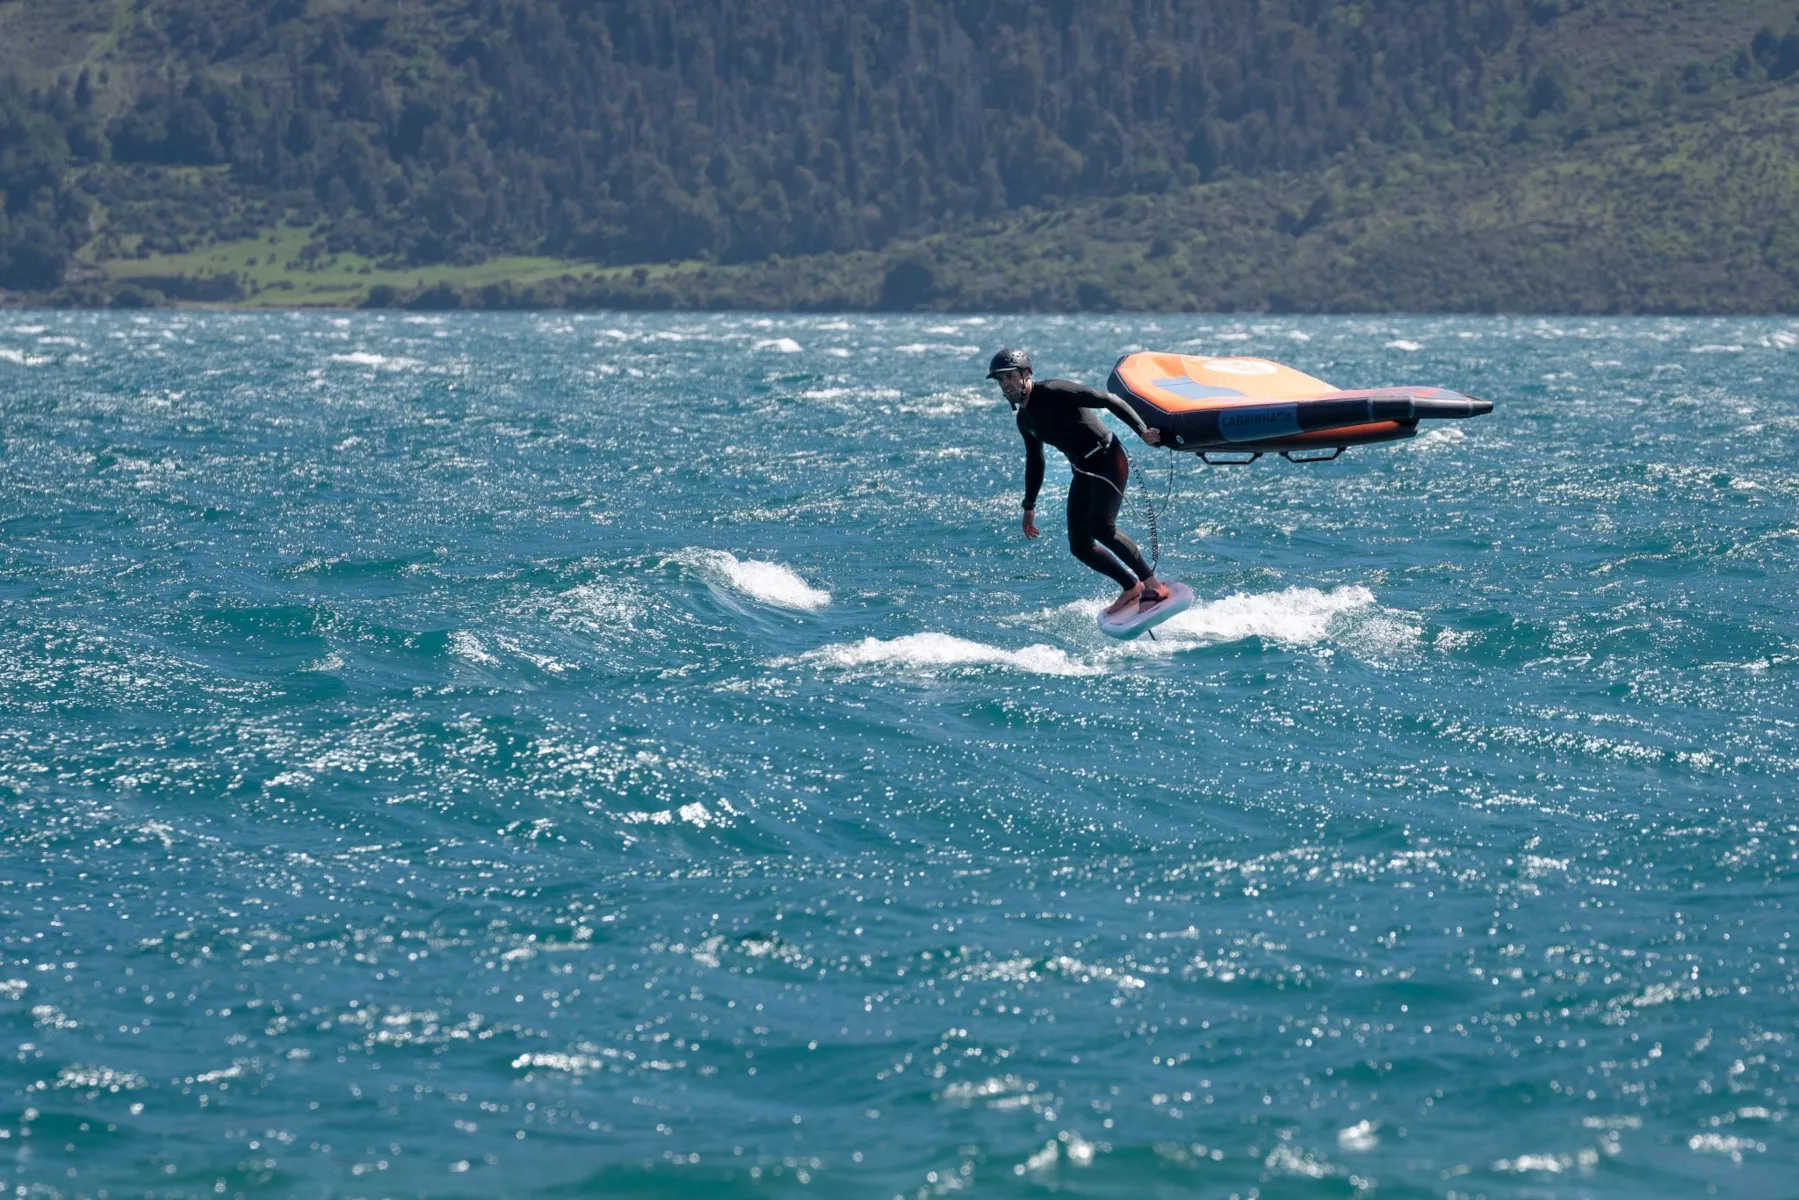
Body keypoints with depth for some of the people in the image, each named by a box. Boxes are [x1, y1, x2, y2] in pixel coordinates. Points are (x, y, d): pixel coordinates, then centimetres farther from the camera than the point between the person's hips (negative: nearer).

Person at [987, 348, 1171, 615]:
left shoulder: (1055, 392, -16)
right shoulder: (1024, 418, 9)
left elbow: (1109, 401, -18)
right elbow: (1035, 461, 23)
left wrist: (1142, 430, -26)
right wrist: (1029, 506, 23)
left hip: (1109, 461, -8)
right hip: (1083, 472, 8)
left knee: (1101, 527, -26)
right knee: (1080, 546, 0)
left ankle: (1153, 584, -19)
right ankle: (1131, 588, 16)